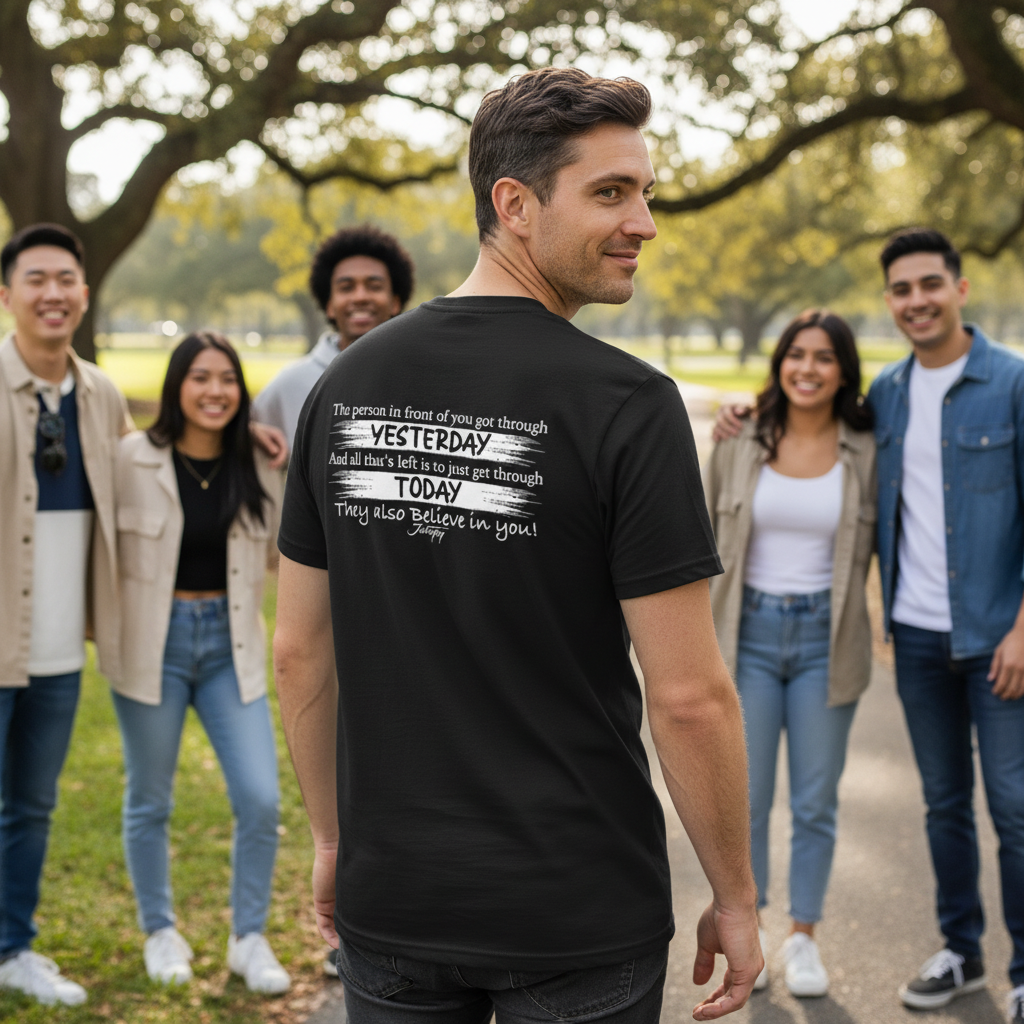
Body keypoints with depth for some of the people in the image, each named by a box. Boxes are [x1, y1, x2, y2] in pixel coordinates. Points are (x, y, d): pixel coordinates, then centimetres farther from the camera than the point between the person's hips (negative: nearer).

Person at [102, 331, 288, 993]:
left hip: (229, 643, 2)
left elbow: (278, 553, 9)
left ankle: (250, 938, 16)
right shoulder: (134, 458, -9)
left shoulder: (256, 467, 1)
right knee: (150, 801, 12)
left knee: (260, 800, -4)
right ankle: (160, 932, 34)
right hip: (153, 643, -2)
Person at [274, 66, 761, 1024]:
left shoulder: (344, 386, -1)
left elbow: (298, 651, 4)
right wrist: (735, 896, -3)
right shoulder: (627, 403, -17)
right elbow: (690, 694, -17)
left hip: (390, 906, 4)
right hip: (580, 913, -4)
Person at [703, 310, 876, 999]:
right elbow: (707, 544, 8)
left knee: (816, 801, 8)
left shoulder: (866, 454, -2)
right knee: (745, 799, 6)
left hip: (824, 638, 0)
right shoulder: (740, 446, 1)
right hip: (749, 633, 1)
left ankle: (803, 937, 25)